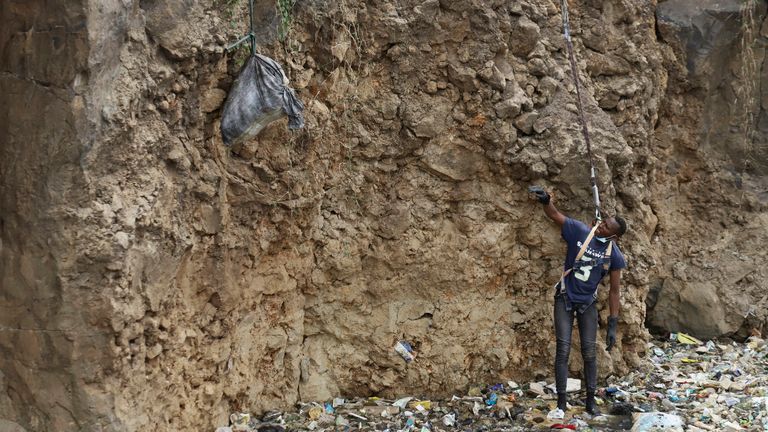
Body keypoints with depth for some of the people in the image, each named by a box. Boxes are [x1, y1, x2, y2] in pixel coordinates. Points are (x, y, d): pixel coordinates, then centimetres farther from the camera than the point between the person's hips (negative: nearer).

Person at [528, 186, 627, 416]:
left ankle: (591, 400, 17)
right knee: (563, 350, -4)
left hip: (587, 303, 1)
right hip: (565, 299, -1)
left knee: (589, 352, 4)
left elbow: (614, 291, -5)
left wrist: (612, 325, -7)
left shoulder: (615, 256, -10)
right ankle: (561, 401, 1)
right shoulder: (580, 232, -13)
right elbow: (555, 215, -10)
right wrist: (545, 200, -35)